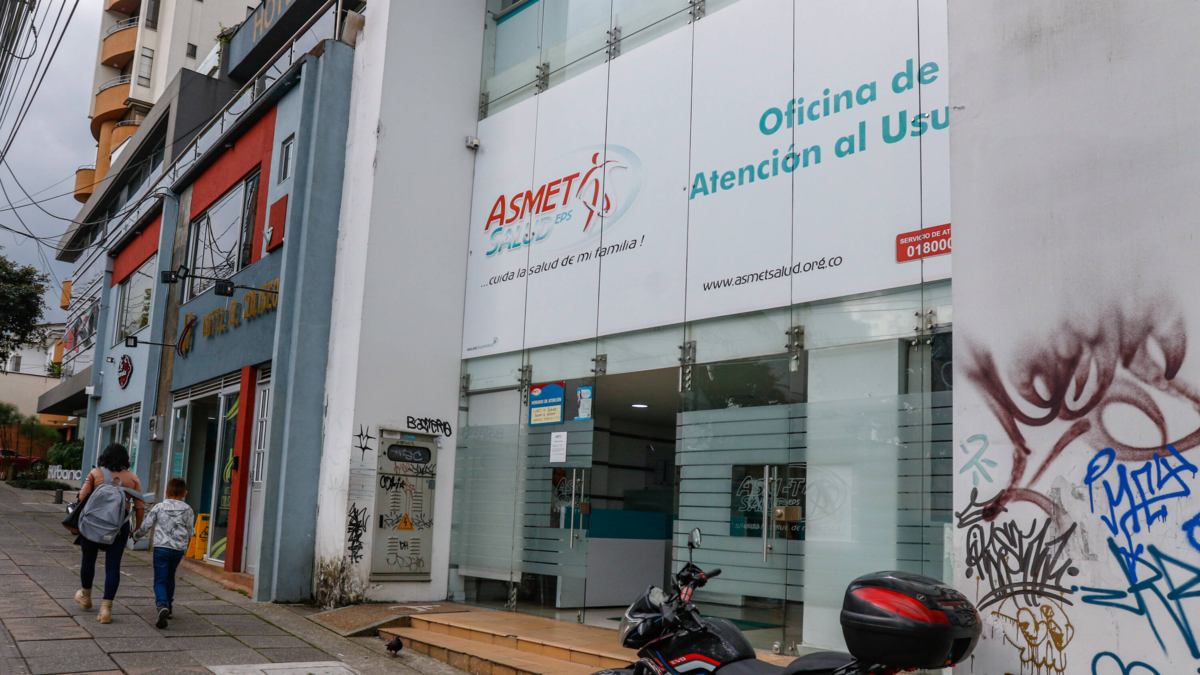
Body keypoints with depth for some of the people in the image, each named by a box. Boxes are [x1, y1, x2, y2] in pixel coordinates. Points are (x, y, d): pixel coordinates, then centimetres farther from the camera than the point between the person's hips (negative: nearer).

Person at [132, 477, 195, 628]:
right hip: (179, 549, 2)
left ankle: (162, 606, -27)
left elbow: (145, 526, 6)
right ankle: (168, 606, 28)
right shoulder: (188, 510, 5)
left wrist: (135, 536, 25)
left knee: (160, 580, -4)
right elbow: (189, 533, 9)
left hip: (161, 547, -2)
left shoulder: (159, 507, 2)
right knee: (170, 577, 22)